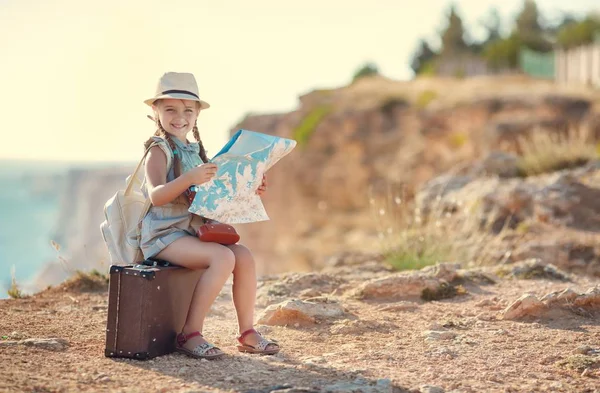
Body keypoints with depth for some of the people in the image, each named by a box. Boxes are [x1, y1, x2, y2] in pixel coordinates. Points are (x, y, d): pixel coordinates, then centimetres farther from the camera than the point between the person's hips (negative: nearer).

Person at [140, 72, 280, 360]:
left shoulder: (195, 151, 16)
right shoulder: (159, 150, -8)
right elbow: (156, 196, -24)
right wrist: (189, 178, -39)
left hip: (194, 231, 7)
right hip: (163, 234, -7)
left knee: (245, 256, -13)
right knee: (224, 257, -27)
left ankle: (247, 332, -5)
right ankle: (191, 334, -20)